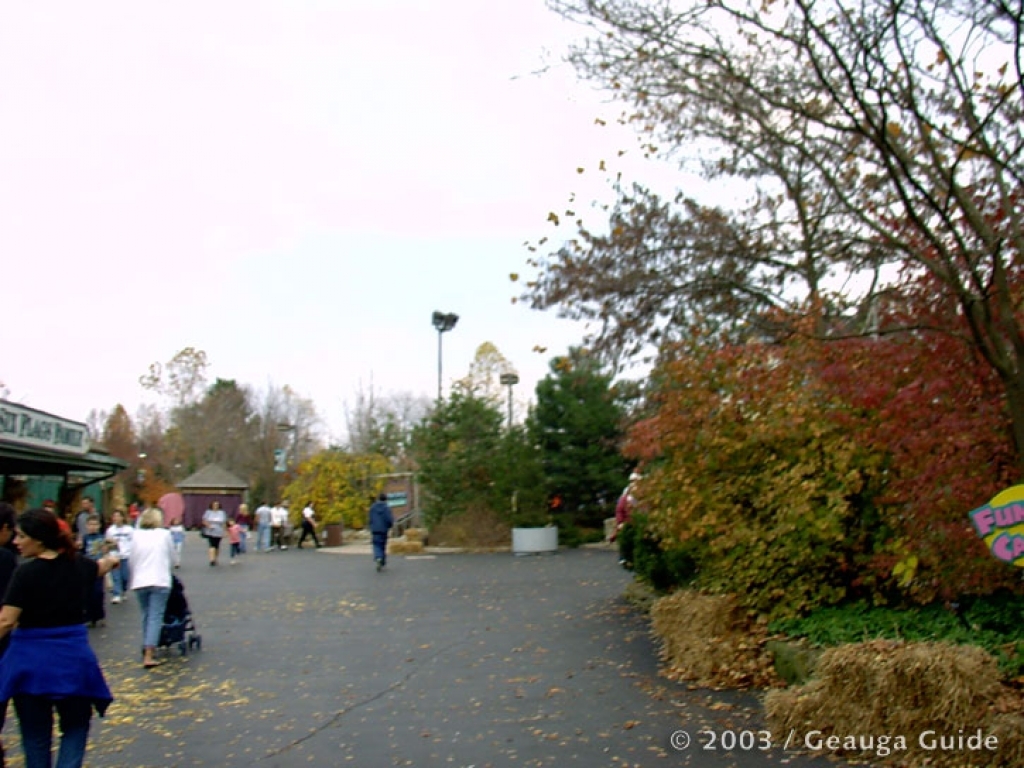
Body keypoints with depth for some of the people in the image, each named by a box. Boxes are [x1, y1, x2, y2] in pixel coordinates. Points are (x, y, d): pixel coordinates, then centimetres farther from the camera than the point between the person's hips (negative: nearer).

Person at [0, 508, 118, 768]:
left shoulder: (26, 572, -13)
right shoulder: (79, 565, 2)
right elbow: (102, 566, 25)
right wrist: (110, 561, 47)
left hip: (31, 659, -3)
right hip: (73, 657, 3)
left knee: (35, 735, 12)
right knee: (75, 727, 15)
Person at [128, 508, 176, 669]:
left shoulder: (136, 535, 7)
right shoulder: (164, 534, 3)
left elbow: (131, 560, 9)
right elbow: (172, 558, 10)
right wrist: (168, 572, 29)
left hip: (139, 582, 3)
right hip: (160, 581, -3)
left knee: (146, 616, 17)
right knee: (155, 618, -3)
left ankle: (147, 650, 25)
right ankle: (148, 656, -10)